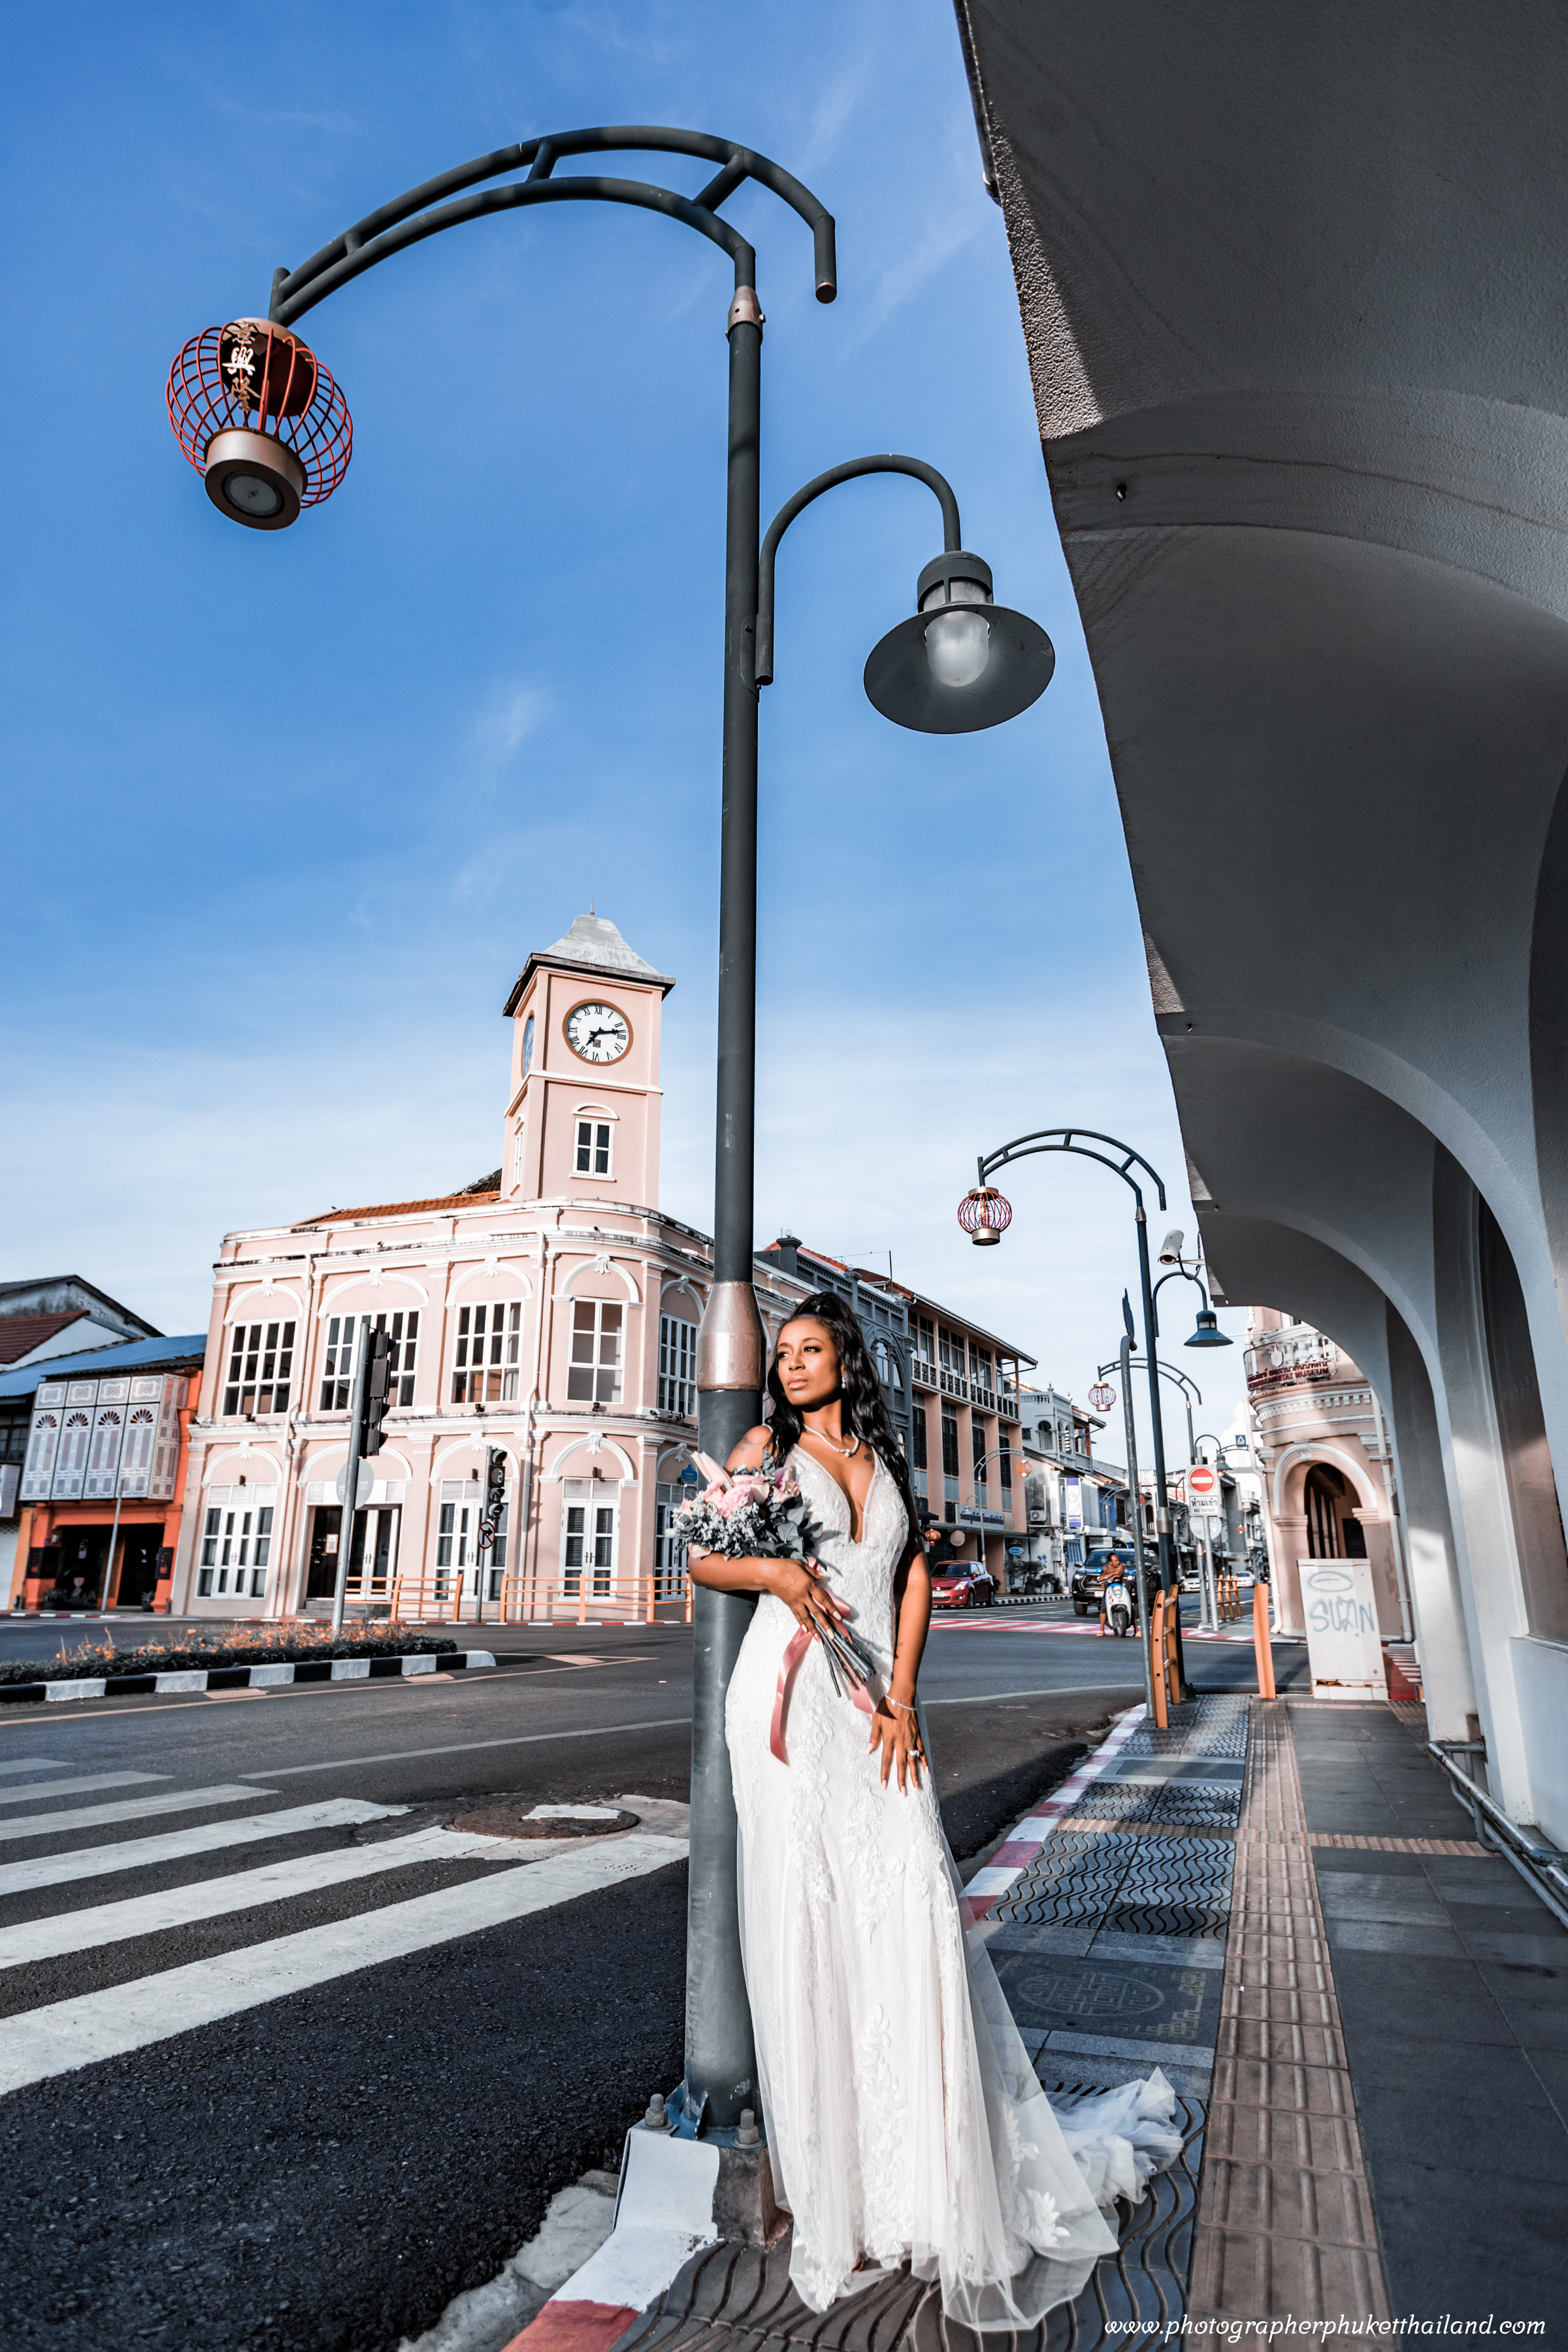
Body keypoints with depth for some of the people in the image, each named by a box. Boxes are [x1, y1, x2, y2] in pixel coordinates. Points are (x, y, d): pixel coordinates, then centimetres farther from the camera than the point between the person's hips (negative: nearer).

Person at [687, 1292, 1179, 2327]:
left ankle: (937, 2170, 14)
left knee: (912, 1906, -2)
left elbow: (916, 1575, 8)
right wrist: (772, 1571, -15)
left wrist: (902, 1694, -4)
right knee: (804, 1915, 1)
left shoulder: (887, 1457, 13)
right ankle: (834, 2176, 16)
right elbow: (703, 1558, 6)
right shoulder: (767, 1445, 6)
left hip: (878, 1699, 3)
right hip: (792, 1694, -2)